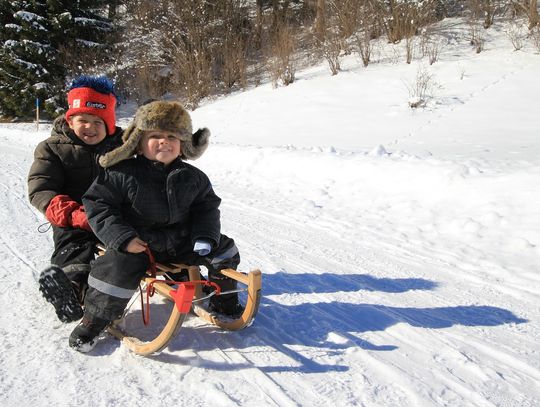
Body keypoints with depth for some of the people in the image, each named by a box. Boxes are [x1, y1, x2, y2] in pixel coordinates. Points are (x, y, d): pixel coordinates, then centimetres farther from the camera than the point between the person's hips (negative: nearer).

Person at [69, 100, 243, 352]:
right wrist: (122, 237, -20)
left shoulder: (193, 177, 1)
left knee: (224, 251, 2)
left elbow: (207, 207, 10)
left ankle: (223, 302, 26)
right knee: (118, 269, -27)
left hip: (180, 240, 4)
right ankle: (93, 321, 0)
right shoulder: (122, 174, -12)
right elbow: (97, 204, -10)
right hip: (138, 243, -4)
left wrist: (205, 237, -8)